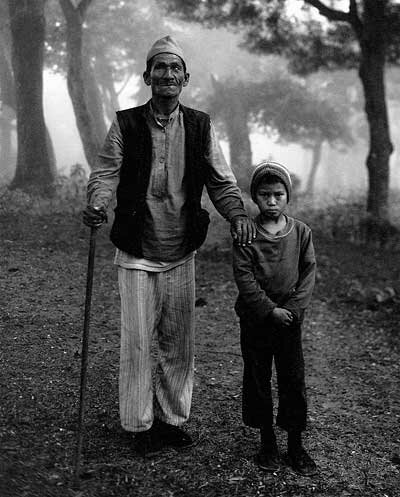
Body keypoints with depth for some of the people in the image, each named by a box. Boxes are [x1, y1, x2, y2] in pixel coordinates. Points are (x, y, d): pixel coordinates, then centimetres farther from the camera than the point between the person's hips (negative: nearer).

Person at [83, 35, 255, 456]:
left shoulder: (200, 127, 4)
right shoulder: (125, 124, -2)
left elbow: (221, 180, 4)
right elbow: (106, 172, -6)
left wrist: (237, 214, -16)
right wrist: (97, 204, -29)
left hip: (181, 255, 3)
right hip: (136, 254, -2)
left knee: (180, 343, 11)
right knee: (136, 342, 1)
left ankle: (172, 418, 29)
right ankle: (139, 425, 18)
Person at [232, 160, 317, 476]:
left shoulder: (301, 232, 0)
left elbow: (309, 273, -1)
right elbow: (244, 277, -12)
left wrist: (293, 308, -13)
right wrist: (270, 310, -17)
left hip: (290, 319, 1)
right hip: (255, 320, -1)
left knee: (294, 380, 4)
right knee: (258, 380, 8)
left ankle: (296, 445, 18)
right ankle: (268, 443, 23)